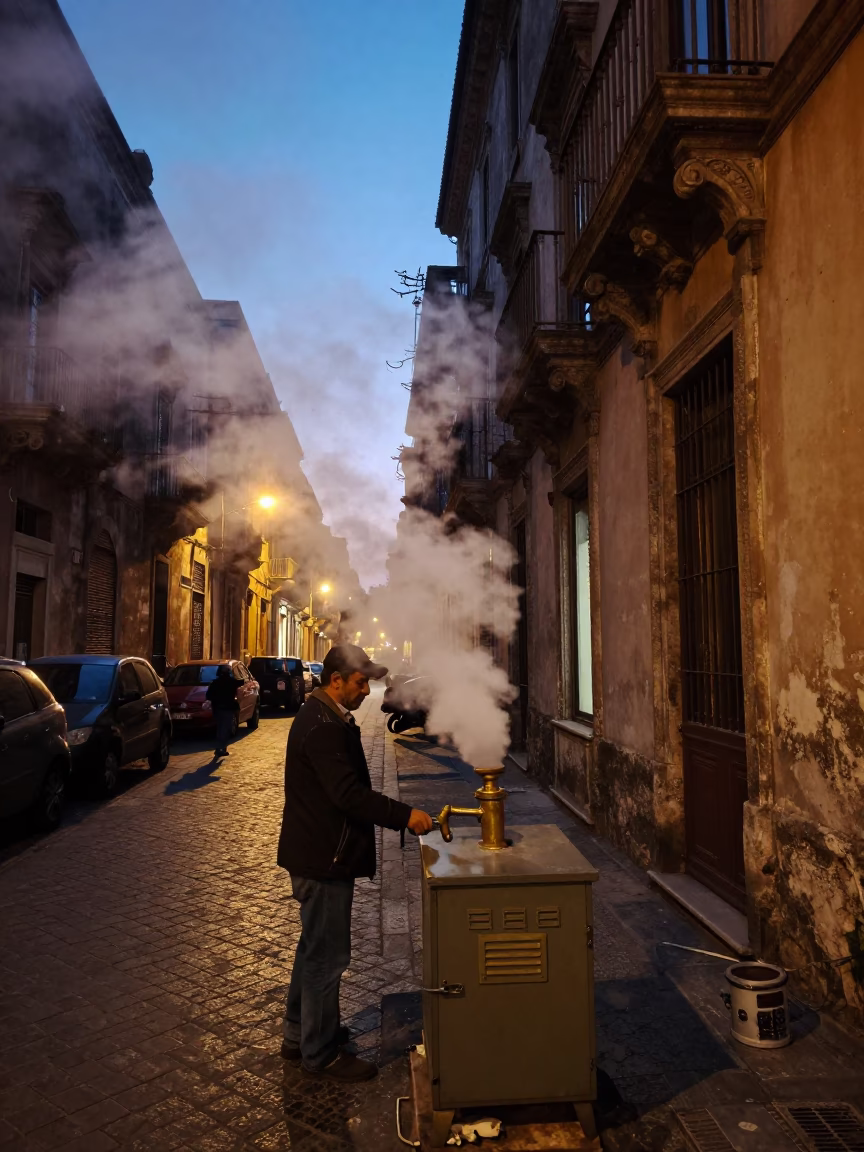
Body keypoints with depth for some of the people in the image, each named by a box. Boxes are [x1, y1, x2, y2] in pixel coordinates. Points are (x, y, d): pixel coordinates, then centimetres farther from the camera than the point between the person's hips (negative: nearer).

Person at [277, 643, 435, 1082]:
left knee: (316, 948, 23)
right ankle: (321, 1053, 19)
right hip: (323, 860, -11)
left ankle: (299, 1035, 38)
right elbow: (349, 794, -30)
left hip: (317, 855, 11)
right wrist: (405, 815, -26)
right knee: (326, 955, 3)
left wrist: (399, 815, 16)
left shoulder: (325, 718, 11)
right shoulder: (323, 727, -24)